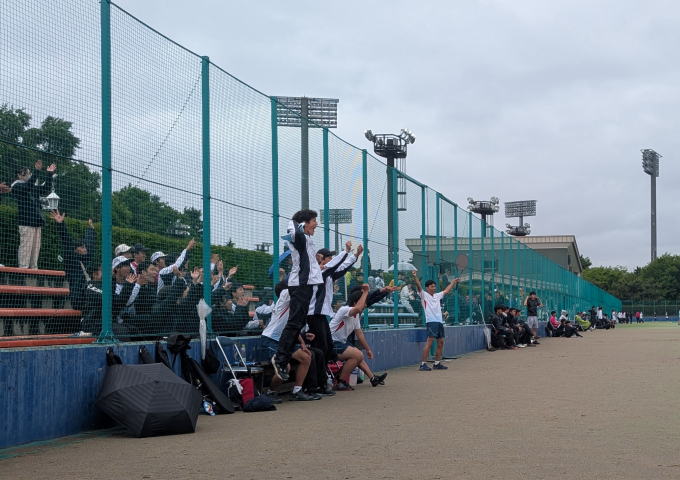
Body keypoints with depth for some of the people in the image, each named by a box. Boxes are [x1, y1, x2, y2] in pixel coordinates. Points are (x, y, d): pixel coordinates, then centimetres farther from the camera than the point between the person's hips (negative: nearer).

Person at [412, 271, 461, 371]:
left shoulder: (437, 296, 21)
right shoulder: (424, 295, 1)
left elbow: (446, 291, 36)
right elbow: (419, 286, -15)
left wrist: (453, 282, 43)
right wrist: (415, 277, -30)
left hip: (440, 322, 8)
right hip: (431, 322, -8)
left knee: (441, 342, 9)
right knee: (429, 342, -15)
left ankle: (437, 363, 18)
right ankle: (423, 364, -16)